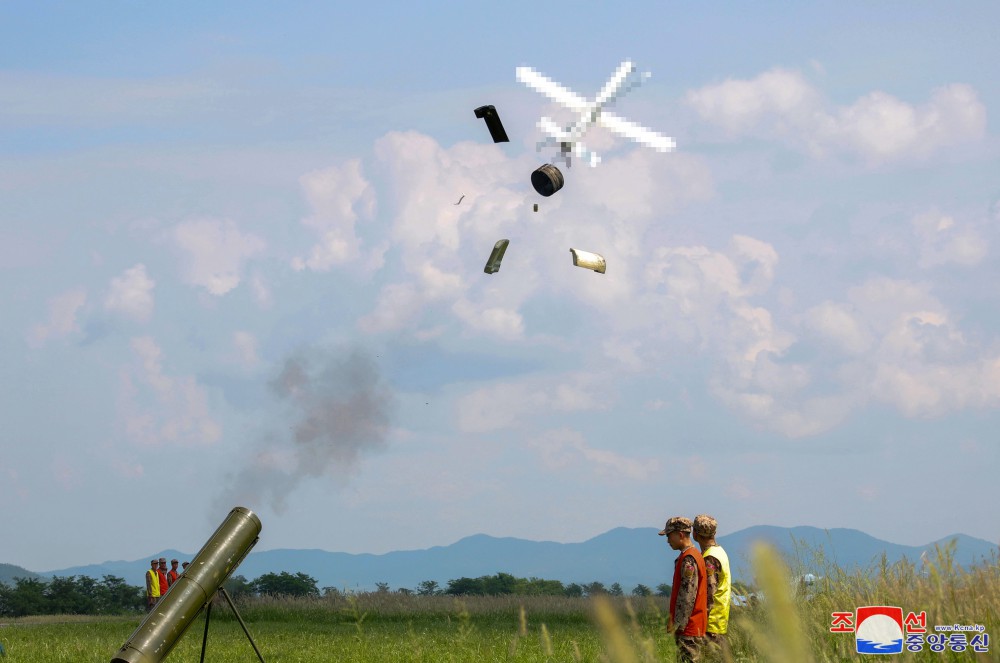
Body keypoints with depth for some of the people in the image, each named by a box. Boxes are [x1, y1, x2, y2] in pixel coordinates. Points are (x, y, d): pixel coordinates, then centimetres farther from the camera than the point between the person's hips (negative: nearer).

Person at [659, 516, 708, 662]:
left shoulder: (688, 560, -16)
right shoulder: (695, 555, 17)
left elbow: (687, 596, -20)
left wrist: (678, 624, -17)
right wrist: (675, 621, 20)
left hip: (689, 628, -10)